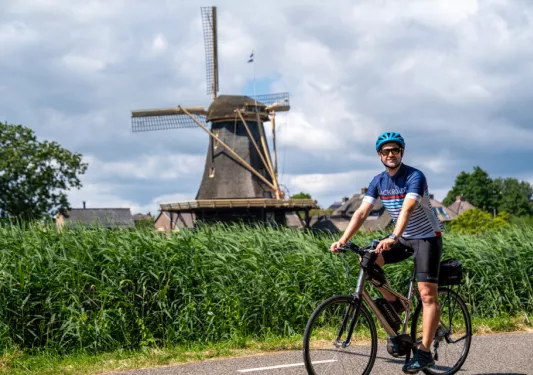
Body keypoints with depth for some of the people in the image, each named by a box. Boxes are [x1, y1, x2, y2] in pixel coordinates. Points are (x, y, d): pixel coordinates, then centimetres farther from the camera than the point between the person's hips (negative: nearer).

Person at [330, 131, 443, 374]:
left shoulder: (415, 177, -22)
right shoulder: (378, 182, -3)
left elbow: (407, 209, -37)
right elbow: (362, 212, -10)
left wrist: (392, 238, -52)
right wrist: (343, 239, -24)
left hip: (427, 237, -6)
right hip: (404, 238, 6)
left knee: (427, 294, -14)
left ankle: (424, 353, -12)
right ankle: (393, 303, 5)